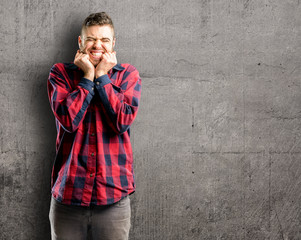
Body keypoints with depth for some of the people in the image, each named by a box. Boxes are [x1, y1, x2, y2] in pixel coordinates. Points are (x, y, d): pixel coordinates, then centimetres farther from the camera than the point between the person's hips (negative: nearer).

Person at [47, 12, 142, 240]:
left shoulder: (128, 74, 5)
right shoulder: (61, 73, 4)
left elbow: (123, 121, -11)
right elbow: (68, 119, -12)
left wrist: (101, 75, -8)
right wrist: (88, 76, -8)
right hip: (68, 193, 0)